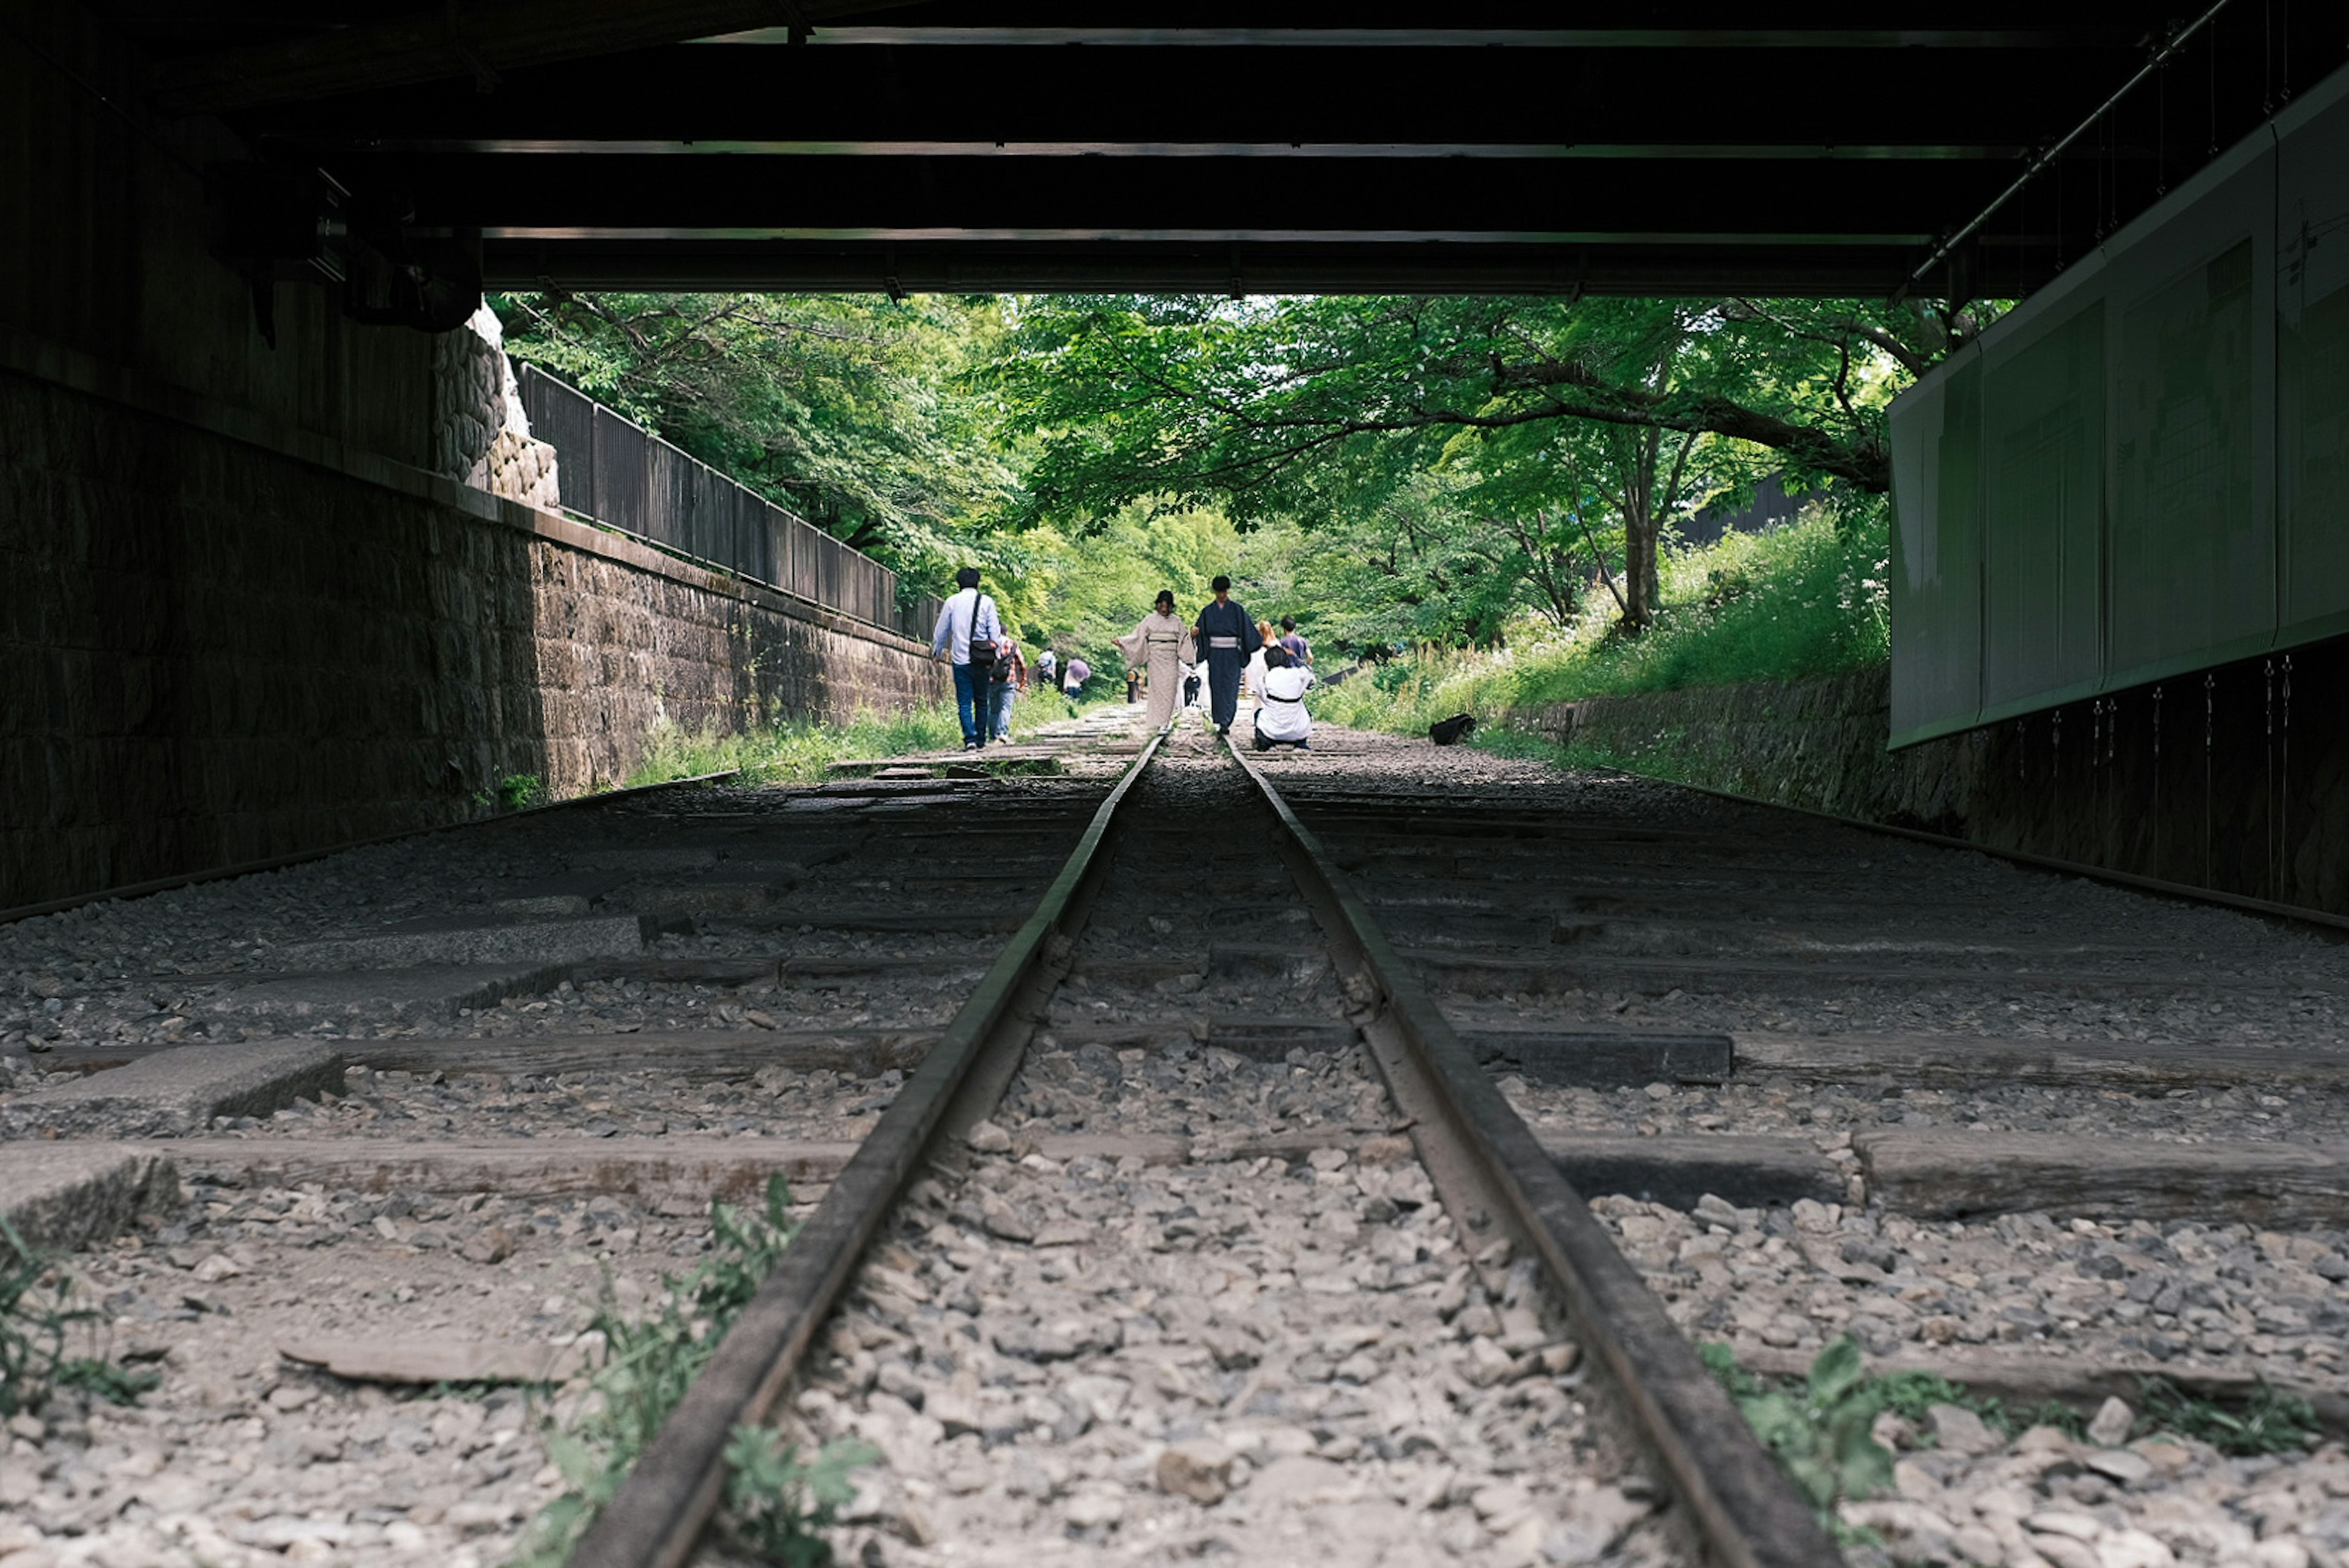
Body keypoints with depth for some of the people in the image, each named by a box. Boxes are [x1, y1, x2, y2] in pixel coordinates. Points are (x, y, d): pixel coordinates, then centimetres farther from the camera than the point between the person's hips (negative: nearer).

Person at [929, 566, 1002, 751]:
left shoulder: (952, 602, 4)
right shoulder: (986, 602, 1)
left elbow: (941, 631, 12)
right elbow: (995, 632, 0)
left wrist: (938, 651, 28)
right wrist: (995, 656, 7)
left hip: (960, 659, 0)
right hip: (982, 661, 0)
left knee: (964, 703, -1)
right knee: (981, 701, 12)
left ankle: (970, 739, -14)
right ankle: (981, 739, 13)